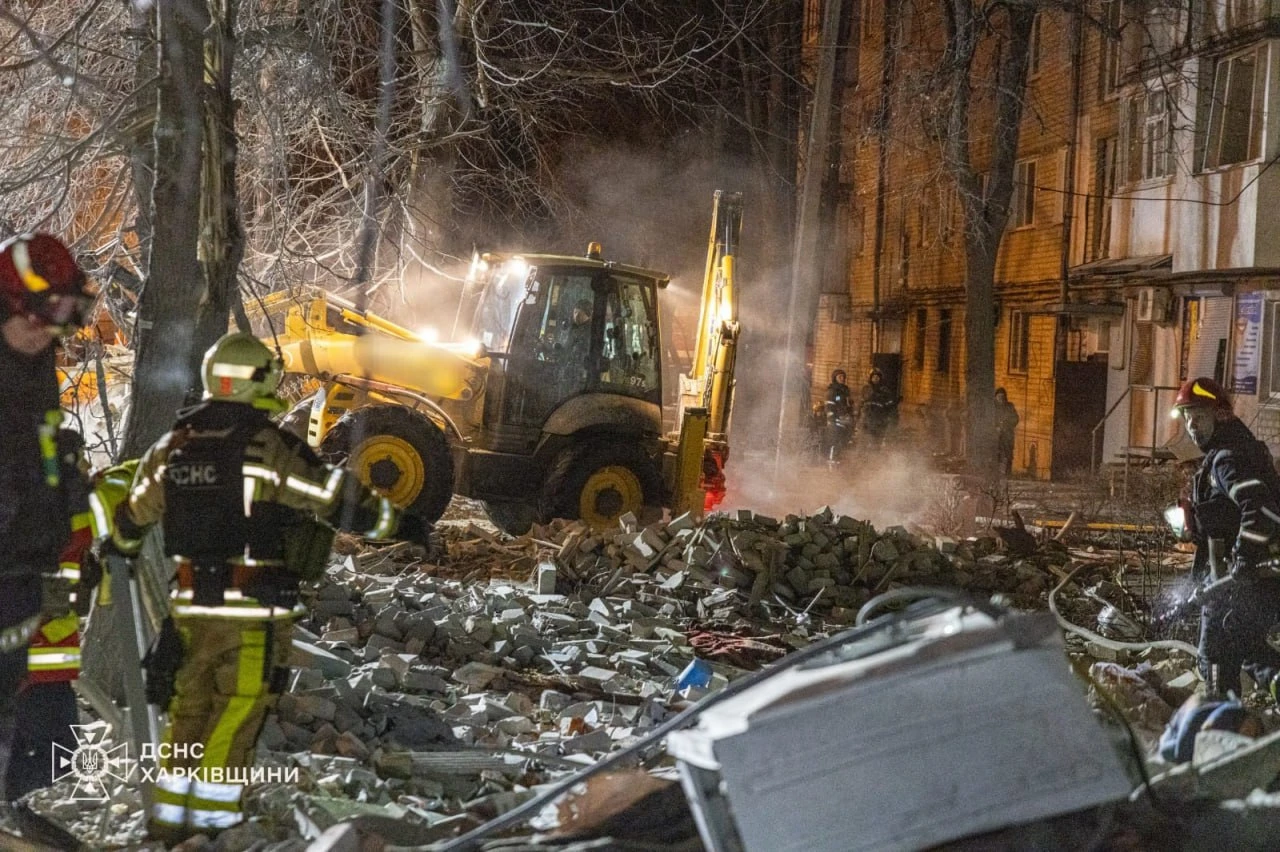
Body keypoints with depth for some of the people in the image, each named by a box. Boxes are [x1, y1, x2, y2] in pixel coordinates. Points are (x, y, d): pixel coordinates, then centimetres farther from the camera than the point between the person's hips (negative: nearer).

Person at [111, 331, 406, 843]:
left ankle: (168, 819, 21)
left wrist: (120, 545, 42)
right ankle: (212, 821, 4)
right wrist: (389, 519, 7)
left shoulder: (173, 447, 6)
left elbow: (132, 517, 20)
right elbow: (338, 500, -12)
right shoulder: (269, 448, -14)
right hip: (254, 609, -6)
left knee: (188, 710, 17)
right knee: (236, 715, 2)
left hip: (191, 605, 6)